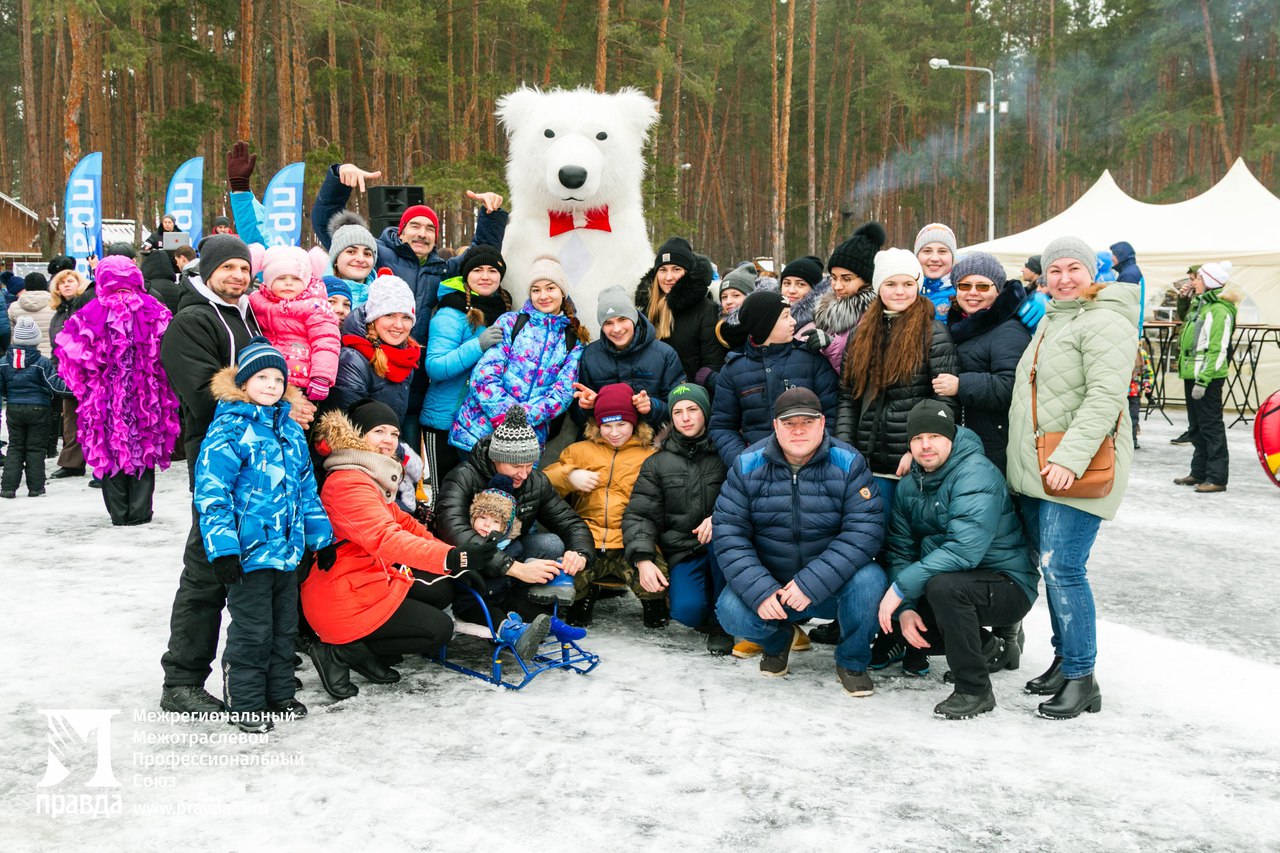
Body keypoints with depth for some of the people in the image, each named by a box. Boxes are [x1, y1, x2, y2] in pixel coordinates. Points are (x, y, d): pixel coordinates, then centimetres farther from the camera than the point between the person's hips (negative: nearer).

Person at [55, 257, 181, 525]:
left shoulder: (91, 313, -8)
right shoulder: (152, 309, -5)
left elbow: (72, 352, -8)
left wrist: (84, 386, 7)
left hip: (106, 397, -1)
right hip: (145, 395, 1)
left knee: (110, 451, 10)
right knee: (144, 448, 11)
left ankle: (119, 512, 13)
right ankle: (139, 510, 13)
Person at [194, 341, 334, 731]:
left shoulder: (291, 430, 11)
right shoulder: (230, 429, -11)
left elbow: (307, 489, 19)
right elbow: (211, 491, -16)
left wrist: (321, 537, 18)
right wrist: (223, 548, -21)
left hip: (287, 550, 7)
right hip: (249, 551, -7)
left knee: (284, 626, 16)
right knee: (252, 631, 0)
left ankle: (278, 694, 30)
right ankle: (245, 703, 15)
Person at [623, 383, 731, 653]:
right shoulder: (657, 463, 10)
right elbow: (638, 514, 3)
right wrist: (642, 558, -13)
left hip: (722, 550, 0)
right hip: (683, 554, 0)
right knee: (687, 610, -30)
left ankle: (721, 622, -18)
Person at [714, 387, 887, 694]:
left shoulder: (848, 464, -11)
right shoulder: (747, 466, -6)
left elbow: (865, 530, -19)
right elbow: (728, 533, -9)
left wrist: (812, 584, -29)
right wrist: (759, 591, -24)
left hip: (833, 585, -1)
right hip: (768, 581, 1)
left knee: (870, 581, -31)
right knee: (731, 611, -26)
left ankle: (852, 661, 0)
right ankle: (777, 639, 13)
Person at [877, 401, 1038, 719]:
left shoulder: (976, 474, -22)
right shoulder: (909, 486, 4)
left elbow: (964, 550, -34)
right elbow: (900, 550, 3)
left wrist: (902, 587, -31)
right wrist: (905, 607, -13)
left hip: (1007, 584, -8)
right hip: (958, 582, 9)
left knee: (942, 585, -35)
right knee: (892, 618, -2)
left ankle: (975, 691, -18)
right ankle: (980, 646, 19)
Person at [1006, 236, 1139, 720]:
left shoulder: (1105, 322, -11)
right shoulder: (1050, 320, 18)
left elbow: (1105, 397, -22)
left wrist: (1070, 459, -28)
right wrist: (1025, 458, 22)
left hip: (1074, 473, -9)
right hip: (1033, 470, 9)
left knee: (1063, 571, -10)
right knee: (1050, 568, 14)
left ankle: (1081, 679, 0)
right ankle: (1063, 659, 26)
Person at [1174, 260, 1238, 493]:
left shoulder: (1220, 310, -15)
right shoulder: (1198, 304, 13)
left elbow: (1218, 350, -21)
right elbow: (1184, 320, 35)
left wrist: (1203, 380, -23)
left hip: (1208, 377, -10)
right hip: (1191, 374, 10)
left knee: (1211, 427, -6)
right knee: (1196, 427, 16)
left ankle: (1217, 478, -1)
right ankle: (1199, 473, 25)